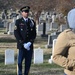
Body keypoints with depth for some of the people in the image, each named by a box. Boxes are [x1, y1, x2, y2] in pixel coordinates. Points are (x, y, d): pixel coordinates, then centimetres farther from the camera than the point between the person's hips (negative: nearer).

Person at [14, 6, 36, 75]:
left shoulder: (32, 22, 11)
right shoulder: (18, 22, 3)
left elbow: (34, 34, 8)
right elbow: (16, 34, -4)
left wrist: (30, 43, -7)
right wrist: (23, 43, -12)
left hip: (30, 46, 3)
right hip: (21, 45, -3)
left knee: (28, 62, 3)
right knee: (20, 62, -5)